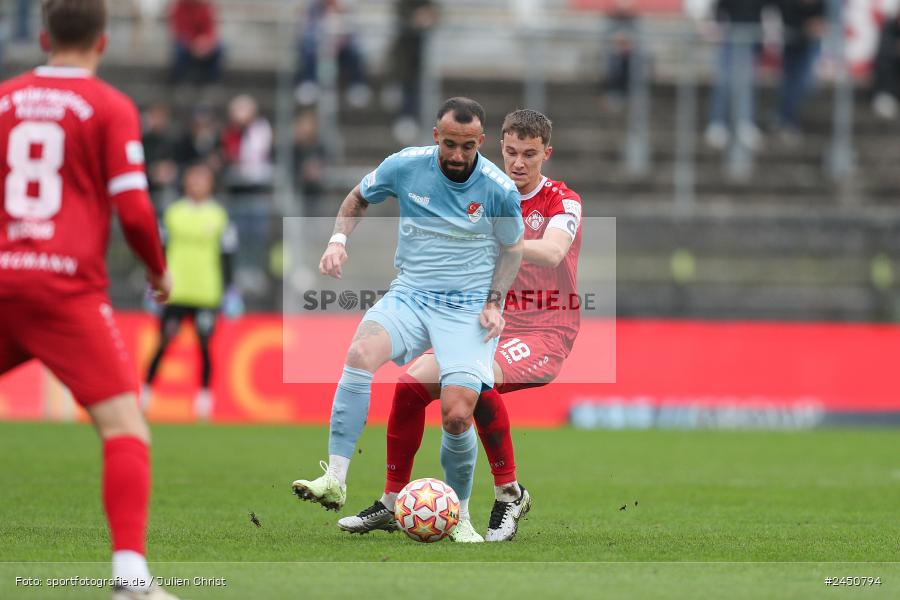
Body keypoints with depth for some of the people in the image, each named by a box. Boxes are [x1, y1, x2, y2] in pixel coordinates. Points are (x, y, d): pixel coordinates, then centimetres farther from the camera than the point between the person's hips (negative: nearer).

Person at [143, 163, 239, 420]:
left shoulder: (219, 216, 6)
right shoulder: (173, 213, 8)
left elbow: (227, 255, 7)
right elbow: (161, 252, 13)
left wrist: (229, 290, 3)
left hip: (207, 293, 0)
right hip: (175, 291, 0)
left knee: (204, 343, 2)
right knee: (165, 340, -6)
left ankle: (204, 397, 11)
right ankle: (146, 392, 3)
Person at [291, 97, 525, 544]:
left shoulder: (499, 189, -7)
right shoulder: (405, 166, -4)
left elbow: (511, 248, 10)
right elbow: (359, 199, 16)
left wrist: (494, 302, -3)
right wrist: (339, 239, -1)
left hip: (467, 308, -1)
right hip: (408, 295, 1)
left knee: (457, 415, -19)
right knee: (361, 351, -31)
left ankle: (459, 518, 7)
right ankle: (335, 479, -33)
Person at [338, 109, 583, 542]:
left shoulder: (563, 202, -7)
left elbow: (552, 253, -29)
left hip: (544, 334, -6)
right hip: (492, 328, 6)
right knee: (411, 382, -12)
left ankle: (509, 493, -20)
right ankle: (392, 503, 2)